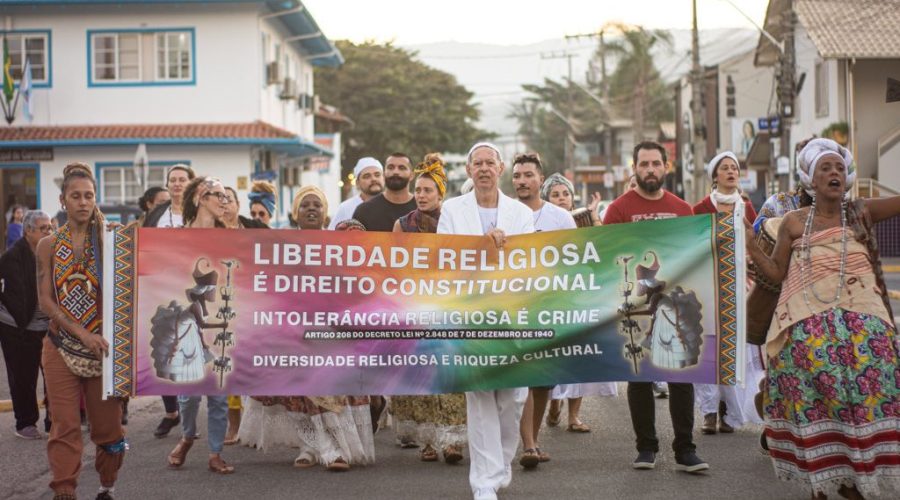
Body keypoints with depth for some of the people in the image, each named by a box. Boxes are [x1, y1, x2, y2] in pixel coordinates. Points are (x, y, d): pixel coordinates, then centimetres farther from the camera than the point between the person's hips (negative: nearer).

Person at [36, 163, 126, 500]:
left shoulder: (108, 241, 3)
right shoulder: (49, 246, 4)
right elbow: (45, 301, -2)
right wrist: (82, 333, -14)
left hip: (103, 346, 0)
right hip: (62, 347, 0)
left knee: (107, 423, 5)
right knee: (65, 426, -2)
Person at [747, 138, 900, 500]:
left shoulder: (861, 213, 9)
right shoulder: (794, 221, 6)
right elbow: (776, 272, 8)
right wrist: (747, 244, -4)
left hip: (861, 322, 1)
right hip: (809, 324, -1)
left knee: (863, 391, -4)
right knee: (812, 400, -5)